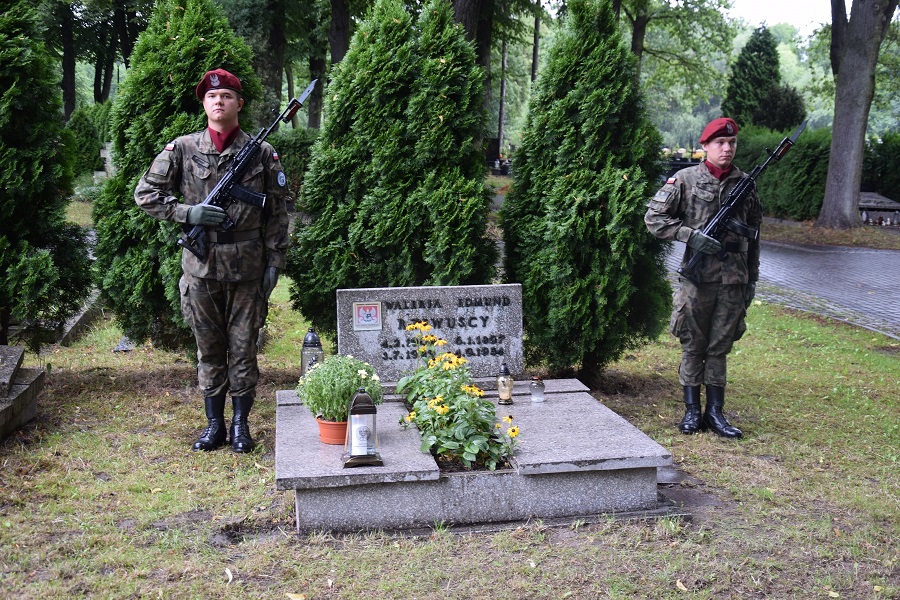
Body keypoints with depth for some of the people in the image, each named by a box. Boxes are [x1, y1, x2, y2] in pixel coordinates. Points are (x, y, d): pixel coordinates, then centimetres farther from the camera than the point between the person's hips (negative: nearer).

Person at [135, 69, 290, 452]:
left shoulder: (262, 154, 2)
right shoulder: (182, 150, 3)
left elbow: (277, 212, 4)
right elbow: (145, 194, 5)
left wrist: (275, 262, 0)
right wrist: (187, 212, -10)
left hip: (246, 268, -1)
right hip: (200, 266, 1)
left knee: (243, 348, 6)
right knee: (208, 349, 10)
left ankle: (240, 425, 19)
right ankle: (214, 424, 22)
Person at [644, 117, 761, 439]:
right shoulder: (685, 180, -1)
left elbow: (753, 236, 15)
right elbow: (653, 217, -2)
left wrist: (752, 280, 13)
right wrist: (691, 235, -13)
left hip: (733, 280, 3)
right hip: (697, 278, -3)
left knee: (720, 348, 9)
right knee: (693, 346, 5)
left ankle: (715, 413, 17)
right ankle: (692, 411, 16)